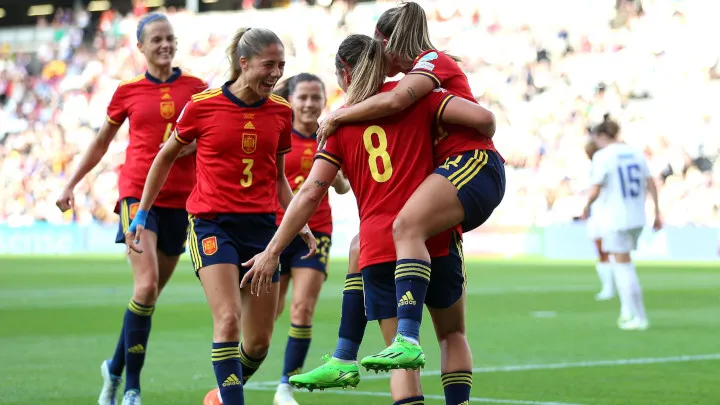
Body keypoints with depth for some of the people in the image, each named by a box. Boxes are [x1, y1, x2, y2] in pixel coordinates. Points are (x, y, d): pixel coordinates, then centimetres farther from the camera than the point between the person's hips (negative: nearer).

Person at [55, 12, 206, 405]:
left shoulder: (195, 88, 6)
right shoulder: (128, 91, 4)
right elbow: (101, 142, 16)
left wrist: (193, 142, -12)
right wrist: (70, 185, 17)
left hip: (180, 199, 3)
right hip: (138, 192, -2)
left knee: (151, 293, 7)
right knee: (146, 285, -18)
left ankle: (115, 368, 28)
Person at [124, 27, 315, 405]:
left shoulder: (281, 111, 5)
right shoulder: (203, 105, -6)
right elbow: (166, 156, 8)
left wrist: (300, 224, 4)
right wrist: (141, 215, 7)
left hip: (261, 226, 4)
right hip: (212, 223, -4)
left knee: (259, 341, 5)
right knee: (228, 319, -23)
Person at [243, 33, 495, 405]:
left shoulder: (341, 122, 7)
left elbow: (311, 193, 1)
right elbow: (482, 117, -9)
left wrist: (273, 251, 6)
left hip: (379, 249, 0)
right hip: (436, 237, 0)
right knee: (453, 335, 21)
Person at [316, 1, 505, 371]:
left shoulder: (433, 60, -2)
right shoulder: (418, 75, 27)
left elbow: (394, 100, -21)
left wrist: (337, 117, -10)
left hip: (473, 163, -10)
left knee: (406, 226, -35)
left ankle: (408, 341, -50)